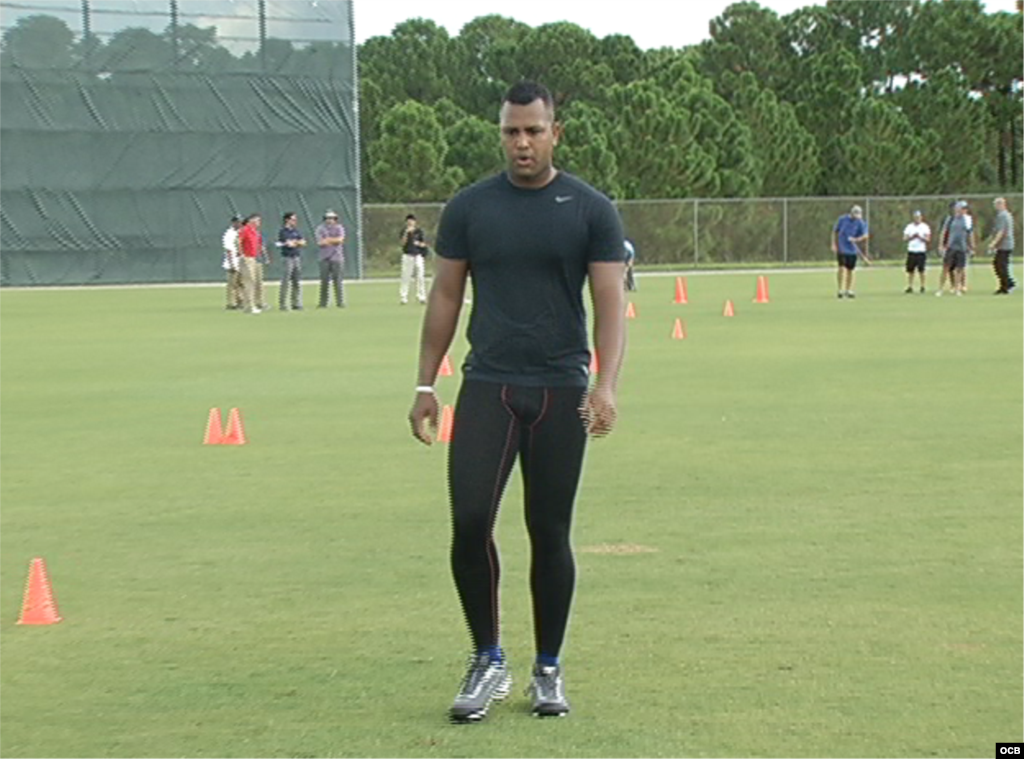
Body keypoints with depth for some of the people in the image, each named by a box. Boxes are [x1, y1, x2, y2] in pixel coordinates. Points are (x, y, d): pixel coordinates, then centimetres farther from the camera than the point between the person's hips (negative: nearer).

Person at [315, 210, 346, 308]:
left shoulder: (339, 228, 7)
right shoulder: (320, 229, 8)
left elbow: (340, 239, -10)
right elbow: (320, 242, -6)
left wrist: (327, 239, -5)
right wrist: (334, 240, -5)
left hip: (336, 258, -1)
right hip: (324, 258, 1)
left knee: (337, 280, -3)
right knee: (324, 280, -1)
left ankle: (340, 302, -1)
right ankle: (323, 302, 3)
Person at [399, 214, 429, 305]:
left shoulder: (419, 231, 4)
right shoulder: (404, 231, 1)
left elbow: (424, 244, 8)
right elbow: (403, 243, -11)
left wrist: (419, 243, -13)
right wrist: (406, 233, -21)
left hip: (418, 255, 1)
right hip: (407, 255, -1)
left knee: (420, 276, -2)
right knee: (406, 276, -2)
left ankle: (421, 296, 4)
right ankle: (403, 297, 2)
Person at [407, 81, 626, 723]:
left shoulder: (591, 210, 1)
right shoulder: (471, 207, 5)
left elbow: (610, 304, -3)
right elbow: (446, 297, 10)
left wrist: (607, 384, -16)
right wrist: (425, 385, 7)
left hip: (561, 392, -1)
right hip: (488, 387, 1)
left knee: (550, 533, 5)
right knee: (470, 522, -11)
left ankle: (548, 670, 20)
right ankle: (488, 662, 7)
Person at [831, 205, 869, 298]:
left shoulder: (860, 223, -2)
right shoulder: (842, 219, -1)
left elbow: (865, 235, -10)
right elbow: (835, 232, 8)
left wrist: (856, 239, -28)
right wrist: (834, 244, 0)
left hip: (852, 250, 2)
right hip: (841, 248, -2)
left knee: (850, 270, 6)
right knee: (842, 268, -15)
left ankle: (848, 290, 18)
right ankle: (840, 290, -10)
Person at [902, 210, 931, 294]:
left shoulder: (925, 227, 1)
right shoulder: (909, 227, 10)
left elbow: (928, 239, -4)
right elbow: (905, 238, 4)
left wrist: (919, 237, -17)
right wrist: (912, 237, -12)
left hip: (921, 251, -3)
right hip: (911, 251, 3)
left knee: (921, 270, -7)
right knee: (910, 270, 1)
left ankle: (922, 287, 0)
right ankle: (910, 287, 6)